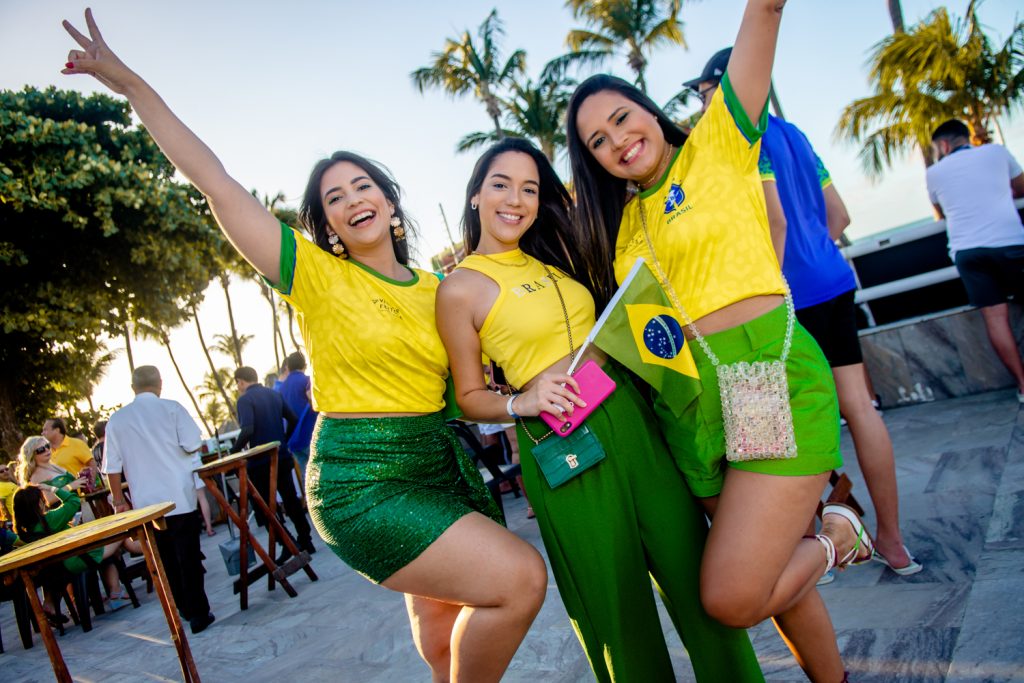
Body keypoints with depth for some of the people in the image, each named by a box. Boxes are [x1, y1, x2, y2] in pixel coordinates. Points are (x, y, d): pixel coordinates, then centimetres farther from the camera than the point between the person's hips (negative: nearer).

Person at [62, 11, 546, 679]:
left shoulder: (436, 290, 9)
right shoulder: (316, 274, -6)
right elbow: (214, 180, -10)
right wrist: (130, 83, -9)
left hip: (444, 466, 6)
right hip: (362, 480, -5)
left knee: (442, 619, 17)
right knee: (520, 577, -14)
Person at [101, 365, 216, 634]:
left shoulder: (116, 420, 2)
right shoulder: (172, 408, -5)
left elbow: (112, 467, 2)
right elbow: (193, 446, -10)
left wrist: (119, 501, 11)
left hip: (146, 503, 3)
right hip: (179, 497, -3)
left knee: (166, 559, 15)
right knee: (188, 557, 4)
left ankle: (185, 608, 25)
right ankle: (198, 613, 7)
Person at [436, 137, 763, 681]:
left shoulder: (551, 258, 12)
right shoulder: (460, 288, -4)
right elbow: (470, 397, 0)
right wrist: (521, 402, -17)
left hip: (631, 417, 6)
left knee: (691, 565, 12)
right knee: (617, 601, 7)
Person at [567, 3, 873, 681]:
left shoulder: (718, 144, 3)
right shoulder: (622, 220, 16)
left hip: (771, 378, -5)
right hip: (690, 406, 6)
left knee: (733, 599, -14)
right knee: (767, 577, 13)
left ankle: (833, 533, 14)